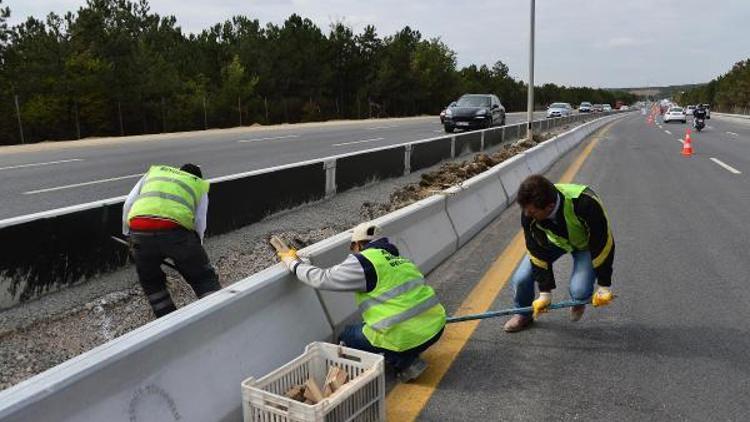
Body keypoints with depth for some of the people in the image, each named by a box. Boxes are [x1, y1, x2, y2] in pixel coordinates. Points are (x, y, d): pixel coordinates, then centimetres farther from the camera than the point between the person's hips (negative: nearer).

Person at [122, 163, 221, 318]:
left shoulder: (154, 171, 34)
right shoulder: (200, 185, 28)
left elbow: (128, 204, 25)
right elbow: (199, 225, 21)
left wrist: (127, 234, 35)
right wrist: (193, 256, 32)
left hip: (139, 230, 2)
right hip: (176, 229, -2)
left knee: (150, 282, 24)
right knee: (203, 278, 15)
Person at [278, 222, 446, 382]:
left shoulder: (363, 263, -7)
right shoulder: (400, 260, 17)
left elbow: (321, 279, -6)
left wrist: (294, 262, 10)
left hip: (406, 338, -8)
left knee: (347, 337, 15)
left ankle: (405, 364, 4)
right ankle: (409, 359, 14)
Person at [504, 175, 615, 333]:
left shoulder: (585, 204, -43)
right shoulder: (529, 213, -30)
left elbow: (603, 244, -29)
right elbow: (538, 252, -19)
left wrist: (604, 287, -20)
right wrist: (545, 292, -17)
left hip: (586, 243, -3)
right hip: (554, 240, 3)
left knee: (579, 290, -23)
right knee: (521, 279, -13)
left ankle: (579, 302, 16)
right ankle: (524, 315, 18)